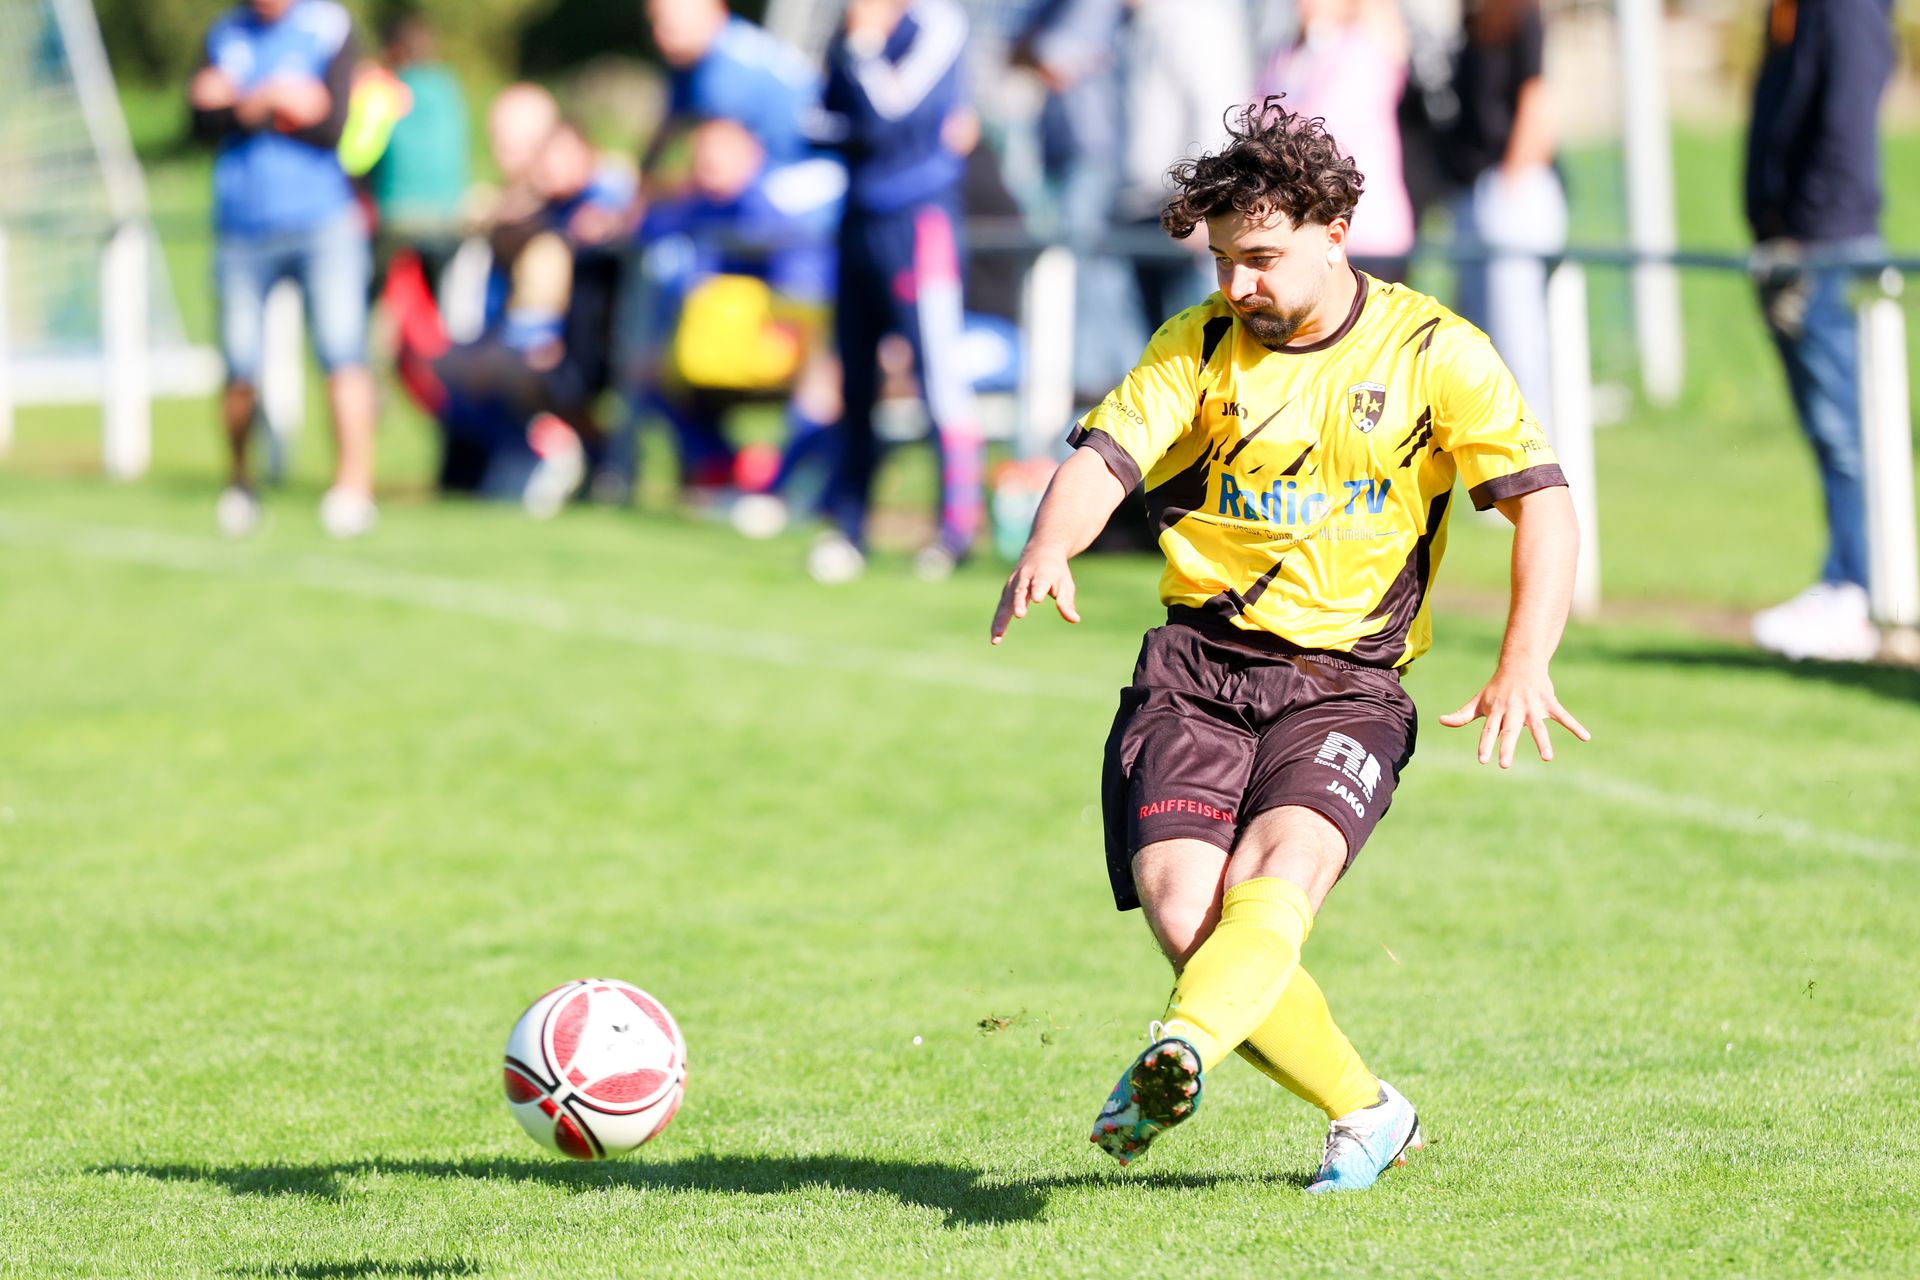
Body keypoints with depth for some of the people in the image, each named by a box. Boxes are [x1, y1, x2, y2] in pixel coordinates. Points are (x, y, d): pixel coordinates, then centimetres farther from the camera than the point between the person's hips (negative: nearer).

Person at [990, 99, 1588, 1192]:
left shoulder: (1433, 351, 1)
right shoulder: (1200, 345, 7)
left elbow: (1544, 505, -4)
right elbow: (1104, 457, -4)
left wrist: (1524, 669, -19)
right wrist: (1049, 548, -29)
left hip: (1345, 680, -2)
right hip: (1198, 661, 2)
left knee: (1273, 877, -30)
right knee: (1180, 904, -18)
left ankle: (1181, 1054, -55)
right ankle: (1367, 1113, -1)